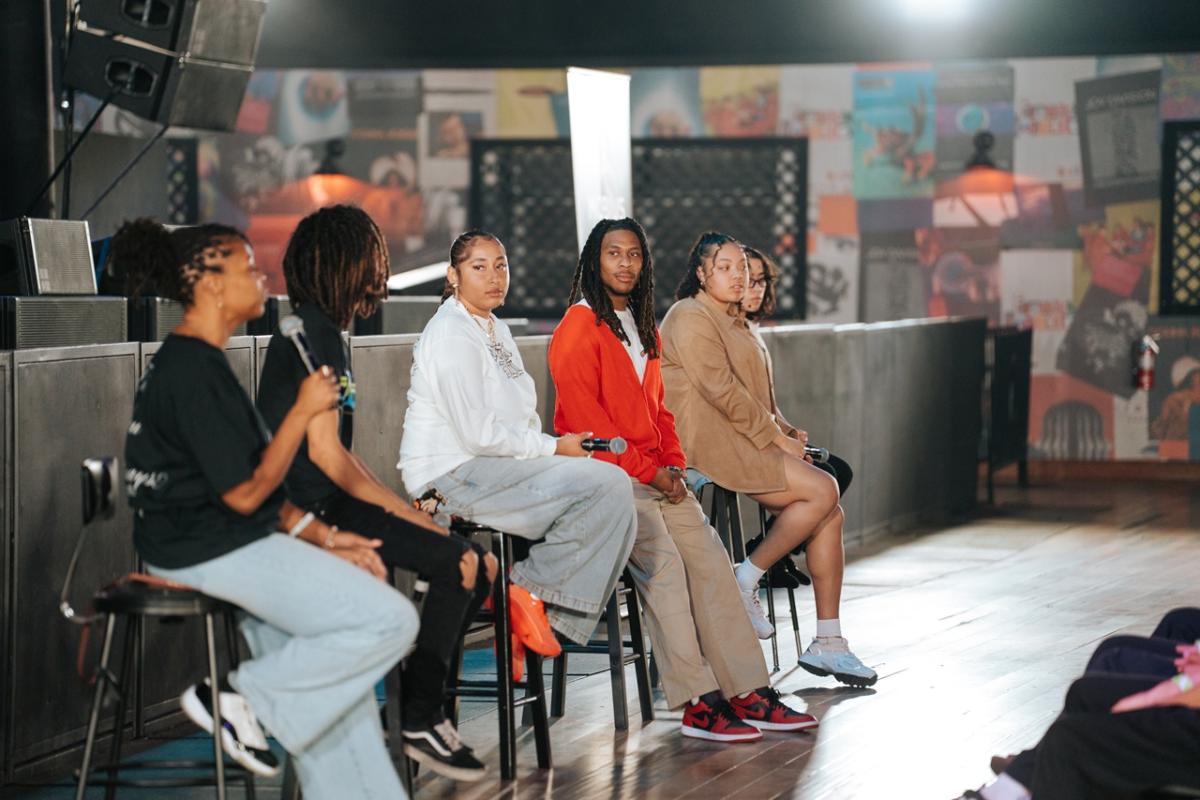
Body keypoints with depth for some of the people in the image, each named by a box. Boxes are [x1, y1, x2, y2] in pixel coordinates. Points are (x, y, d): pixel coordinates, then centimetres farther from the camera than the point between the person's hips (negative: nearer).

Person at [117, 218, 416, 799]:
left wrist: (319, 537, 9)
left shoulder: (185, 362, 15)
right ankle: (245, 699, -5)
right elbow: (244, 493, -20)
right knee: (390, 620, -13)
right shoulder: (194, 371, -19)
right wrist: (304, 411, -13)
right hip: (214, 552, -11)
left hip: (216, 542, 11)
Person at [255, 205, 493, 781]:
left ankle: (420, 706, 7)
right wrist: (400, 511, -10)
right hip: (311, 511, -10)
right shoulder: (312, 334, -12)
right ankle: (420, 722, -9)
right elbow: (324, 453, -18)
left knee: (476, 564, 3)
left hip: (328, 503, 10)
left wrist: (404, 511, 11)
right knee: (459, 562, -17)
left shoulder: (324, 331, 19)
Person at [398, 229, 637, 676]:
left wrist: (553, 447, -1)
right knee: (608, 484, -21)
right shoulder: (452, 334, -12)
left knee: (617, 501, -5)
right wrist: (554, 448, -11)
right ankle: (530, 592, -11)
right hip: (452, 476, -9)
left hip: (493, 469, 9)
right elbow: (478, 433, -19)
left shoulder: (497, 331, 18)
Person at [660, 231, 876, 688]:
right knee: (822, 490, -21)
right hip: (710, 442, -9)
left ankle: (827, 644, -3)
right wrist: (775, 437, -14)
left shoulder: (732, 321, 24)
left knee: (830, 515, -5)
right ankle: (746, 581, -9)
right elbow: (721, 390, -15)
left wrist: (784, 431, 6)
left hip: (746, 440, 9)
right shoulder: (691, 317, -7)